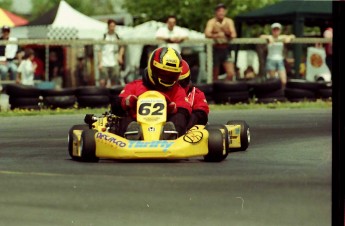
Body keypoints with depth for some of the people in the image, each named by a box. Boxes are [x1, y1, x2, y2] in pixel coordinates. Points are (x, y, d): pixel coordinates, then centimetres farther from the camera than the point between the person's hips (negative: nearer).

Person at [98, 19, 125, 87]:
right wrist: (100, 63, -7)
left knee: (114, 82, 1)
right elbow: (100, 51, 1)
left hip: (114, 63, 2)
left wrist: (120, 56, 5)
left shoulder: (117, 37, 7)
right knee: (102, 82, -12)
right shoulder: (103, 37, 1)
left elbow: (122, 47, 23)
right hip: (104, 64, -2)